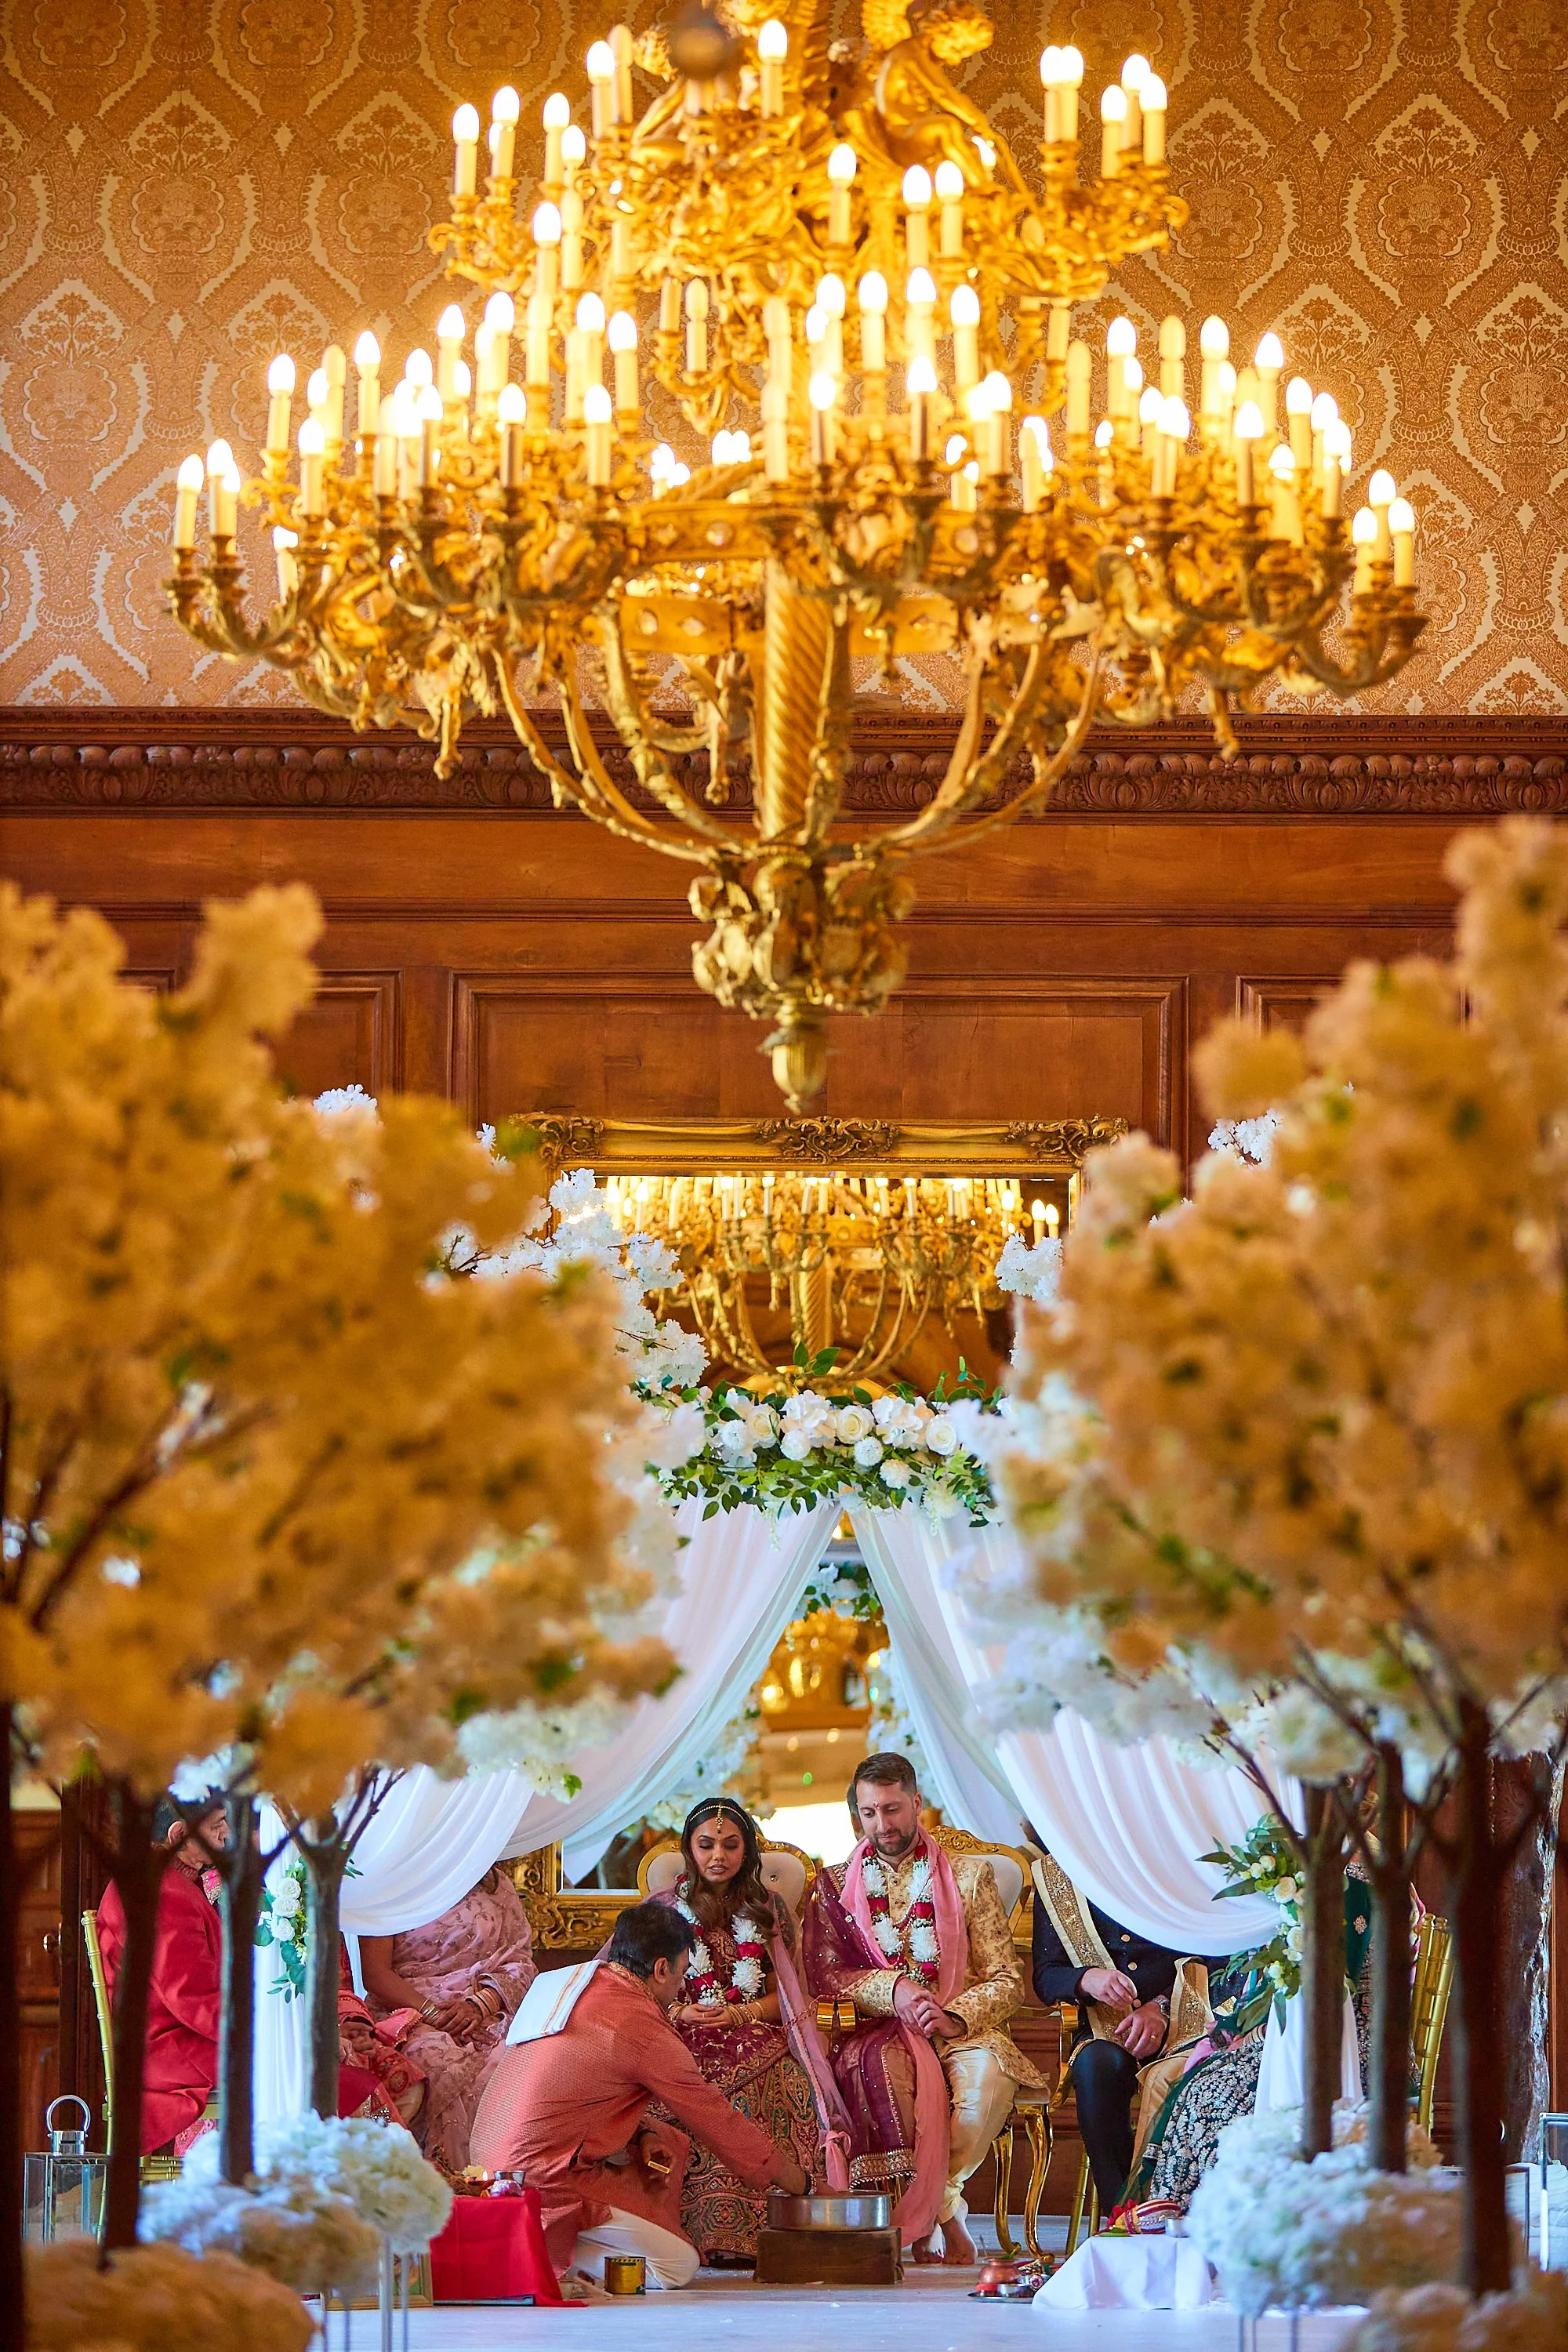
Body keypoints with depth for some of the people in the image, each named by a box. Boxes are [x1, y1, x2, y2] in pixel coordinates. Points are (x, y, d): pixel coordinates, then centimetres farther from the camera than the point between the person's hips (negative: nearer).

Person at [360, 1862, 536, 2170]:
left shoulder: (497, 1885, 17)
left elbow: (521, 1960, 10)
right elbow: (375, 1974, -2)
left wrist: (479, 2003, -11)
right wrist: (431, 2012, -17)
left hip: (483, 2015, 3)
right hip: (409, 2012, -3)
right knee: (440, 2060, -39)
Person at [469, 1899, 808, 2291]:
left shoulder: (573, 1980, 10)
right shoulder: (646, 2031, -14)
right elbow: (715, 2118, -3)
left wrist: (642, 2135, 6)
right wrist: (789, 2174, 11)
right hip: (540, 2180, -9)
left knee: (670, 2143, 21)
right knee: (678, 2266, -7)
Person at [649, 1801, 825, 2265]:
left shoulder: (768, 1911, 17)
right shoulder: (662, 1909, 15)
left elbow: (783, 1995, 11)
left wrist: (737, 2013, -8)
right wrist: (679, 2012, -9)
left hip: (753, 2034, 1)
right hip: (679, 2037, 0)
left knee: (789, 2082, -35)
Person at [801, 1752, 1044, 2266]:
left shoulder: (969, 1876, 14)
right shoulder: (834, 1885, 17)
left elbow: (1007, 1981, 7)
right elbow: (821, 1973, 3)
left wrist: (958, 2018, -13)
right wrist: (891, 1988, -15)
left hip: (962, 2031, 0)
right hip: (876, 2031, 0)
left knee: (988, 2072, -37)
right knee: (884, 2068, -39)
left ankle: (918, 2207, -22)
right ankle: (941, 2207, -27)